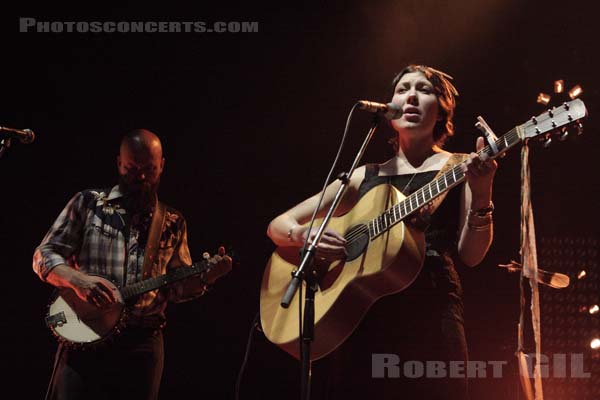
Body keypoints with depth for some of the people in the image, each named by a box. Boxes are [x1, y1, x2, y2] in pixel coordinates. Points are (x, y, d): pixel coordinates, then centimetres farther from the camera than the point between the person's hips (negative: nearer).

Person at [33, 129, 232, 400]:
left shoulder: (173, 224, 13)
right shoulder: (88, 203, 6)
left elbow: (178, 287, 15)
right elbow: (44, 255, 3)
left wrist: (205, 277, -6)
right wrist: (77, 279, -16)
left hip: (143, 342, 2)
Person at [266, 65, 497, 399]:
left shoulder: (460, 168, 9)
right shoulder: (365, 177, 16)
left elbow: (470, 255, -1)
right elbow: (278, 225, 16)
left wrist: (481, 195, -17)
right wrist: (304, 235, -7)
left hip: (430, 314, -2)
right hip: (360, 318, 3)